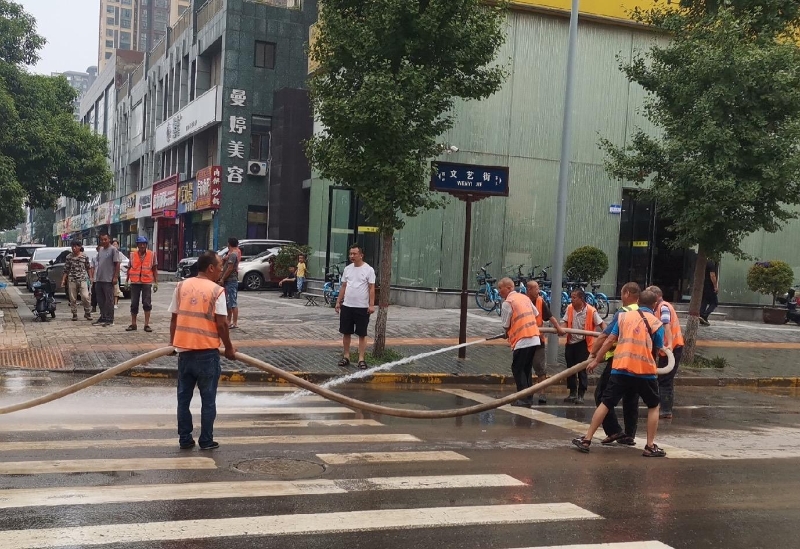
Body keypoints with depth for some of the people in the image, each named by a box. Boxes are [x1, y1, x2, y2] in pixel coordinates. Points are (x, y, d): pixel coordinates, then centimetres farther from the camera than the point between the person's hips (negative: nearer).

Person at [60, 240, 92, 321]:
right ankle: (74, 314, 15)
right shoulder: (69, 256, 5)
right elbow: (66, 269, 8)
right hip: (72, 280, 2)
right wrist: (63, 279, 5)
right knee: (72, 298, 4)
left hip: (82, 279, -2)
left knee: (85, 296, -12)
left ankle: (87, 313, 4)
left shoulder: (84, 257, 2)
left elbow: (88, 268, 11)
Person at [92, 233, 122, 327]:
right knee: (100, 300, 12)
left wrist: (115, 277, -17)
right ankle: (103, 317, 21)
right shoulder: (100, 250, 16)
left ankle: (109, 320, 1)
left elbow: (117, 264, -10)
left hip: (108, 280, -8)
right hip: (99, 279, 8)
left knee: (109, 300, -3)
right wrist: (96, 277, 17)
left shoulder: (113, 250, -6)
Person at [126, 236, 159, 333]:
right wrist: (127, 281, 8)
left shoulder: (152, 255, 2)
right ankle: (133, 324, 17)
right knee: (134, 304, 7)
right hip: (135, 282, 2)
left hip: (147, 282, -2)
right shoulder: (133, 255, 5)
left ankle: (147, 325, 4)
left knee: (147, 303, -3)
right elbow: (129, 268, 12)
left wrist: (156, 283, 0)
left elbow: (155, 269, 5)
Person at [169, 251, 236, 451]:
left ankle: (185, 439, 17)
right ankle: (206, 440, 12)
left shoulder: (182, 286, 5)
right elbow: (221, 324, -12)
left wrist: (172, 342, 22)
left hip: (184, 349, 4)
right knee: (208, 399, 7)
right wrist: (229, 348, 1)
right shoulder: (216, 291, -9)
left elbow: (174, 318, 9)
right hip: (207, 352, -4)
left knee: (184, 397, 13)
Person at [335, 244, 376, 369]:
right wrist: (338, 302, 9)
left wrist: (371, 305, -16)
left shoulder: (368, 270, -8)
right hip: (347, 306, 5)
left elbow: (371, 288, -9)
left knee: (362, 334, 1)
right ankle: (346, 357, 20)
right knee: (346, 332, 10)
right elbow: (343, 286, 13)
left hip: (362, 307, -5)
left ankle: (361, 359, 5)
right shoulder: (347, 269, 8)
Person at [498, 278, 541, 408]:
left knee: (517, 370, 1)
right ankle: (529, 398, 17)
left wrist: (508, 334, 13)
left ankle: (524, 399, -2)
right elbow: (536, 314, 22)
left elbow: (506, 325, -7)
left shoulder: (507, 302, -11)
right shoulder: (524, 297, 13)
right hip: (535, 339, 8)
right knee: (526, 370, 15)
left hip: (521, 341, -8)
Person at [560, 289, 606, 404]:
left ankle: (581, 395, 8)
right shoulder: (569, 308, 0)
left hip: (583, 343, -5)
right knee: (570, 368, 11)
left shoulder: (591, 311, -14)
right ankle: (573, 393, 23)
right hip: (570, 342, 5)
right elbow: (565, 321, -1)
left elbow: (601, 323, -10)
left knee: (582, 370, -1)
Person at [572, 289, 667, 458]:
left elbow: (610, 340, 7)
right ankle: (650, 446, 12)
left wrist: (596, 360, 15)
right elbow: (657, 351, 6)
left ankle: (586, 440, 9)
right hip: (645, 371, -2)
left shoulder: (623, 316, 7)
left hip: (620, 369, 2)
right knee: (653, 406, 17)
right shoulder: (657, 323, 1)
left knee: (605, 404, 9)